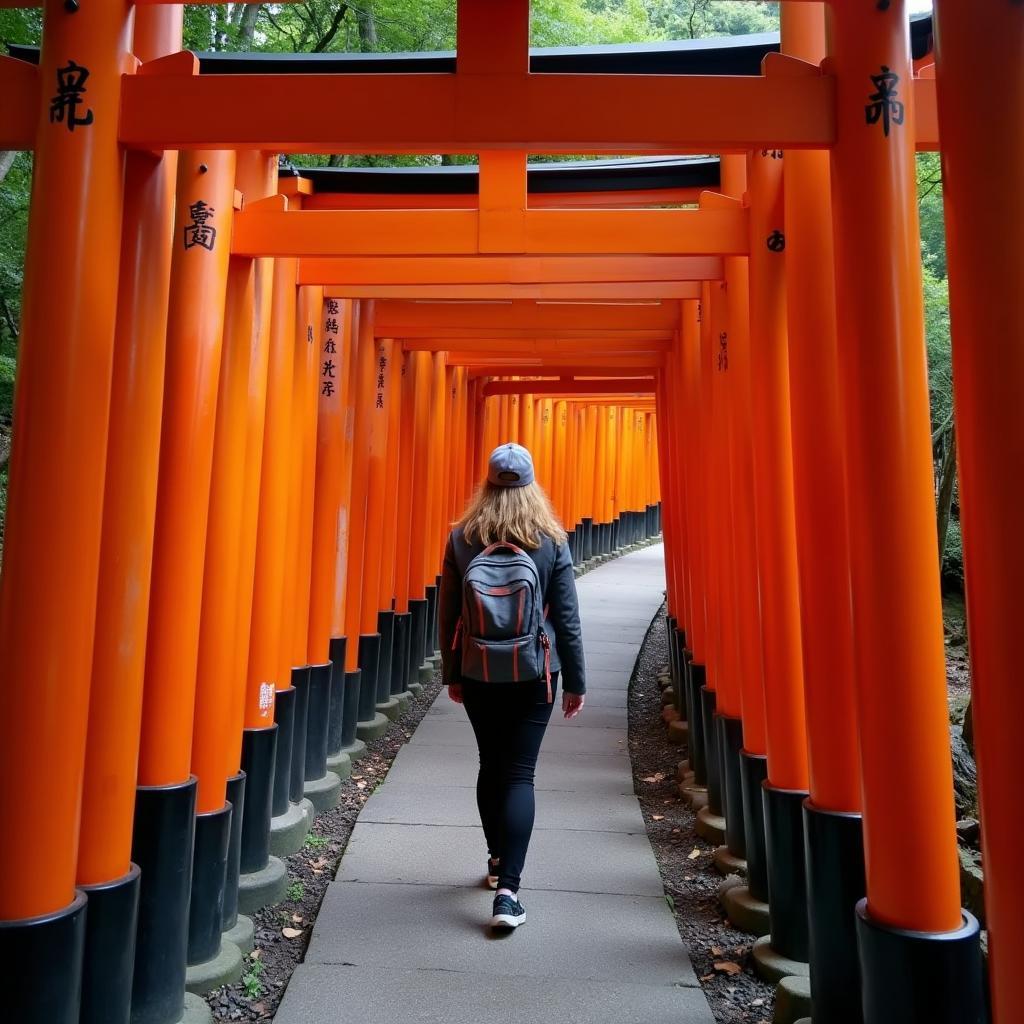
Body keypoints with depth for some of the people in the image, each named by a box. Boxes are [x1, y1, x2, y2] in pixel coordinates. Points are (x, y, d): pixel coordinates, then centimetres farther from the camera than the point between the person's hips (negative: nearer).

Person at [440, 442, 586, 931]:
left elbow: (447, 614, 3)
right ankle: (507, 890, -2)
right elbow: (566, 617, -4)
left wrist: (451, 673, 14)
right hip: (533, 674, -2)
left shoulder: (460, 539, -2)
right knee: (520, 774, 3)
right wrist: (575, 681, 5)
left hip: (477, 673, 2)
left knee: (491, 766, 18)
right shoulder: (551, 542, -6)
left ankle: (497, 861, 35)